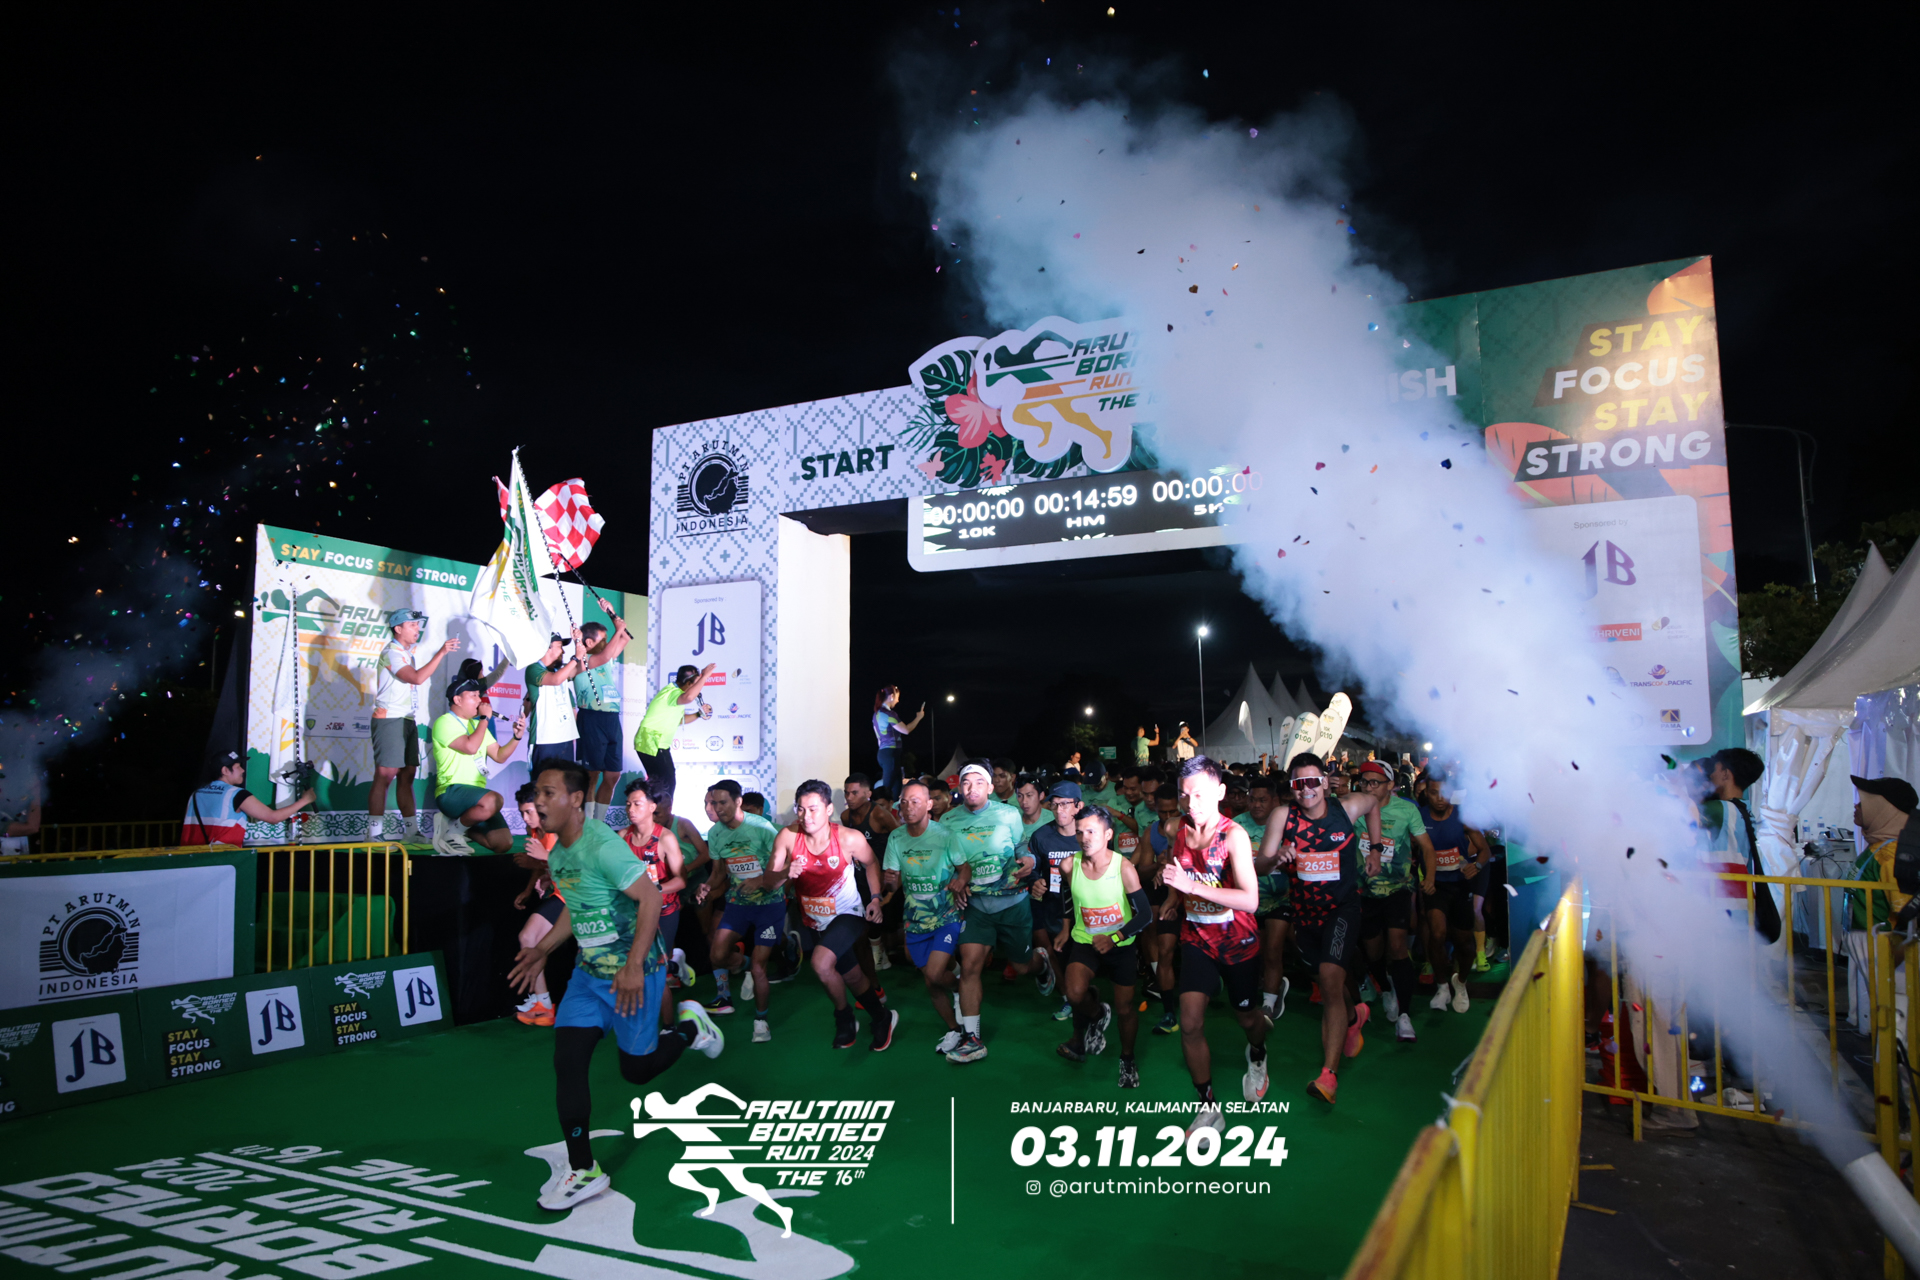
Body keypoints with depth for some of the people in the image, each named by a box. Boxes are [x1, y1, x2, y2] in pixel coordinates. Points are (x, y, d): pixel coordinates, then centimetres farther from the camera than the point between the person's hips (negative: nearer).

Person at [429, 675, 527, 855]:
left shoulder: (477, 724, 21)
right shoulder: (445, 722, -5)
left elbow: (499, 756, 16)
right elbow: (470, 747, -21)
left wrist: (516, 737, -1)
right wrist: (485, 719, -9)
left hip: (477, 795, 8)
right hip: (451, 792, -7)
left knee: (504, 843, -8)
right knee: (494, 800, -37)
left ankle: (464, 829, 17)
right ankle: (453, 829, -11)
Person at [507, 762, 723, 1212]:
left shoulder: (602, 845, -22)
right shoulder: (557, 855, 6)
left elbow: (650, 898, -25)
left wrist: (634, 966, -28)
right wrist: (542, 951, 18)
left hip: (634, 974, -7)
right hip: (589, 972, 8)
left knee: (635, 1070, 4)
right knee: (567, 1060, -4)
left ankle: (690, 1027, 32)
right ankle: (583, 1171, 6)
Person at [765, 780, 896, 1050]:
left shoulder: (849, 838, -22)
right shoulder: (787, 837, -19)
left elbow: (870, 864, -1)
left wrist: (875, 898, -10)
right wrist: (785, 873, -39)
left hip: (847, 915, -4)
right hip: (816, 922, 4)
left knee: (821, 962, -28)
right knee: (852, 977, 18)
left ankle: (843, 1017, 0)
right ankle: (882, 1018, 45)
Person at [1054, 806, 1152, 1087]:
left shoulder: (1123, 868, -21)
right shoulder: (1070, 864, -12)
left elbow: (1145, 914, -17)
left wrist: (1114, 937, -27)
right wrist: (1065, 929, 8)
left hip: (1121, 946, -1)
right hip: (1084, 941, 2)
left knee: (1125, 1007, 8)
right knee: (1075, 993, -23)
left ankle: (1127, 1059, 37)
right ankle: (1097, 1016, 12)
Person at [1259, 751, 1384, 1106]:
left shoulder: (1347, 808, -11)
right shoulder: (1282, 816, -13)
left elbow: (1373, 803, 14)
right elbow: (1258, 866, -19)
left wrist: (1375, 849, 12)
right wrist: (1275, 858, -41)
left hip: (1342, 907, -3)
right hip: (1304, 911, 3)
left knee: (1331, 978, -21)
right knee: (1330, 980, 22)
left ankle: (1329, 1073, -22)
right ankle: (1354, 1015, 58)